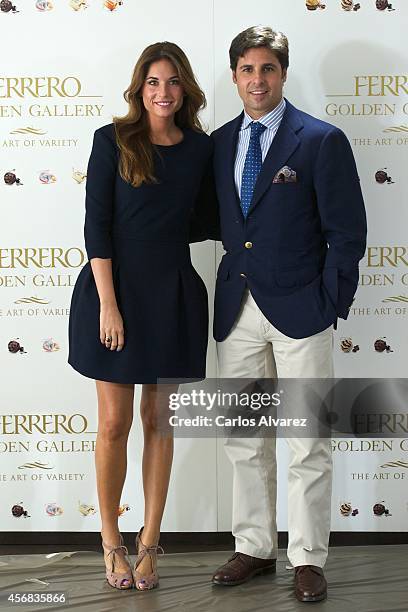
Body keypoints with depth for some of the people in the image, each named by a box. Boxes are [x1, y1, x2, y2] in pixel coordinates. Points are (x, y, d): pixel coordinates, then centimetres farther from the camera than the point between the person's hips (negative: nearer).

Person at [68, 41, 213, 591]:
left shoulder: (200, 148, 4)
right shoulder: (113, 141, -4)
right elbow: (97, 225, -8)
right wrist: (108, 305, -13)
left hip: (173, 294, 3)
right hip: (116, 288, -3)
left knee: (159, 420, 9)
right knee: (114, 424, 2)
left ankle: (149, 542, 20)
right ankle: (111, 541, 19)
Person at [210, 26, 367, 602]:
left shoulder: (323, 140, -6)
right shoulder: (219, 142, 9)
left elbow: (347, 231, -6)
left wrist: (330, 303, -8)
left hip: (299, 310, -5)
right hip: (237, 308, 5)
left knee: (307, 445, 1)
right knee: (245, 440, 12)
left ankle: (308, 559, 12)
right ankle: (254, 548, 25)